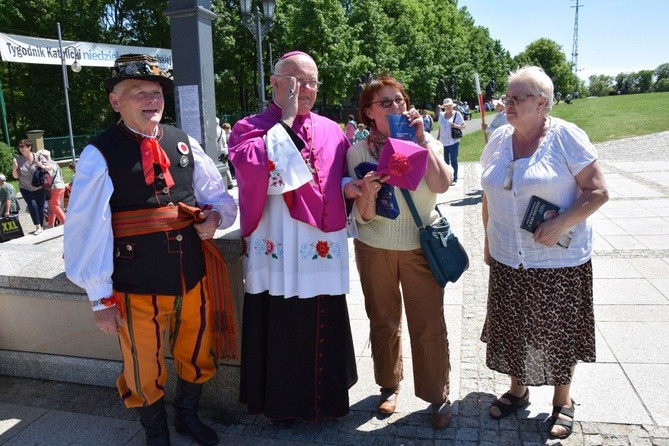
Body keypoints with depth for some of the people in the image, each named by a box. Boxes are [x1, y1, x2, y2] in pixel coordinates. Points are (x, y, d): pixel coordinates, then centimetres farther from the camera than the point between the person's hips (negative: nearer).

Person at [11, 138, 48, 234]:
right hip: (25, 188, 0)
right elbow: (16, 176, -1)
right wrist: (14, 168, -20)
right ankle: (38, 227, -7)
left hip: (39, 188, 0)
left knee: (40, 207, 2)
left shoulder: (39, 157, -9)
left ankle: (41, 227, 16)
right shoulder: (18, 160, -6)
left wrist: (42, 166, -22)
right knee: (32, 205, -15)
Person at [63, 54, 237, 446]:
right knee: (146, 371, 15)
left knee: (196, 357, 23)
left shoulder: (184, 144, 3)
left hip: (193, 279, 4)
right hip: (137, 288, -4)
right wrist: (101, 298, -10)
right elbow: (88, 230, -11)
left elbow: (219, 196, 11)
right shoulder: (99, 155, -11)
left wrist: (214, 215, -13)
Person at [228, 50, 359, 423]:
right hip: (280, 251, -4)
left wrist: (347, 186, -5)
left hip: (324, 249, 4)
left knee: (325, 329, 16)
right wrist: (286, 119, -16)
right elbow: (254, 169, -23)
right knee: (284, 331, 8)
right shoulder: (251, 128, -2)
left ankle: (327, 397, 37)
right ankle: (285, 403, 30)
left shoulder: (331, 131, 9)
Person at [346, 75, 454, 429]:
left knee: (429, 325, 3)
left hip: (421, 245, 0)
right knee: (383, 321, 14)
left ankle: (438, 397, 23)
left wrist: (421, 138, -20)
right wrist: (367, 194, -29)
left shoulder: (426, 143, -2)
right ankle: (389, 385, 36)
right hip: (375, 247, 1)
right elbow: (362, 217, -7)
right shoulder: (358, 151, -5)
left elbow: (442, 184, -21)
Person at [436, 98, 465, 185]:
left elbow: (464, 126, 0)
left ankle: (454, 179, 4)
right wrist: (437, 139, 17)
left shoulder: (457, 114, -1)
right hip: (443, 142, 4)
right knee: (446, 160, 10)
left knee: (453, 160, -2)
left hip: (453, 141, -4)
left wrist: (456, 126, -19)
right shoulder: (441, 115, 10)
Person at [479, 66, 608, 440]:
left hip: (559, 259, -4)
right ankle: (518, 390, 37)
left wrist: (561, 224, -23)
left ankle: (563, 401, 32)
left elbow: (599, 191, -11)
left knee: (559, 331, 10)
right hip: (508, 259, 5)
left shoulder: (566, 136, -11)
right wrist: (489, 242, 12)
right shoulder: (499, 140, 4)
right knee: (511, 328, 15)